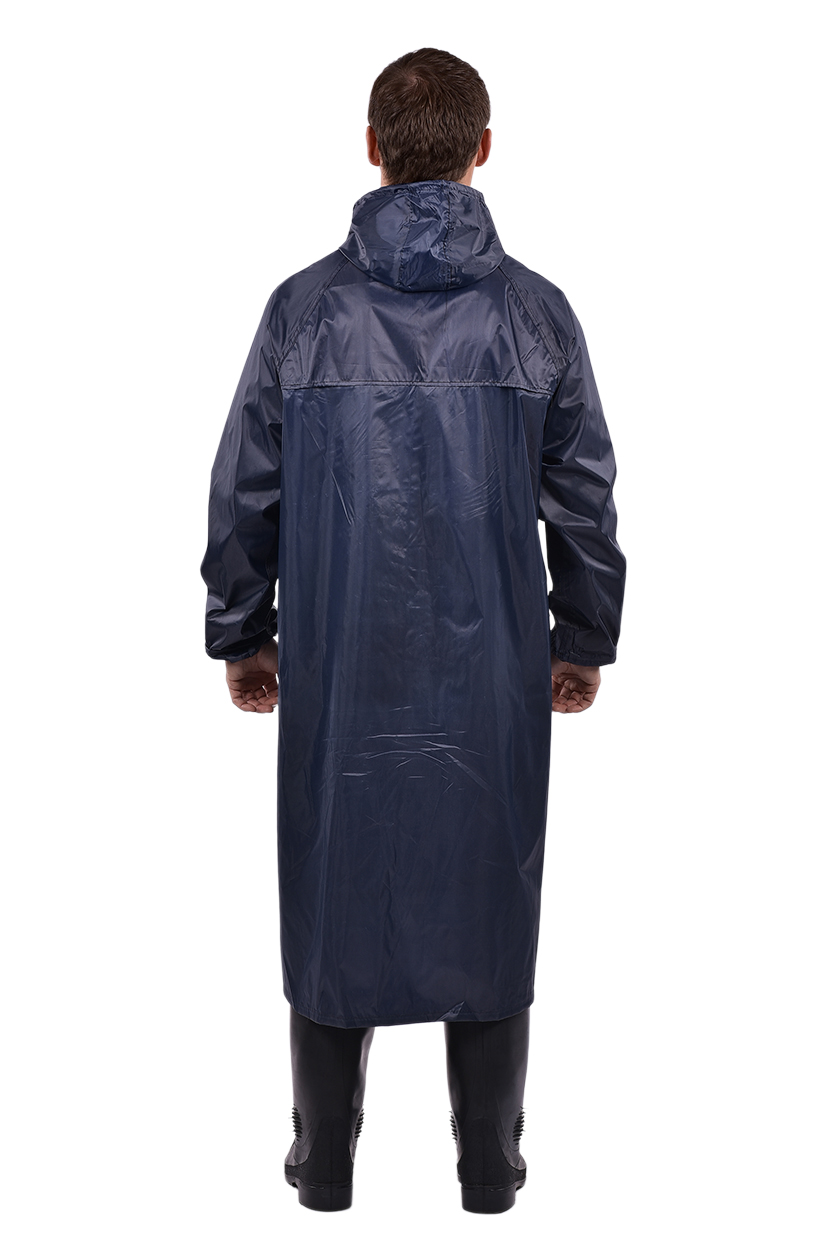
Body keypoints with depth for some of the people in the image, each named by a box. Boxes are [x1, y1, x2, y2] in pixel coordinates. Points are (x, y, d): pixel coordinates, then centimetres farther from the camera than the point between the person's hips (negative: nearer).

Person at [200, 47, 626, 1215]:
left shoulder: (304, 306, -3)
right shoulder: (536, 309, -2)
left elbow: (242, 489, 1)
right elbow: (585, 496, 2)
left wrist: (241, 633, 13)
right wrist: (586, 637, 15)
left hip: (337, 663, 0)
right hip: (494, 671, 0)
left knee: (333, 890, 12)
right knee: (487, 893, 11)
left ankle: (326, 1160, 23)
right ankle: (490, 1163, 21)